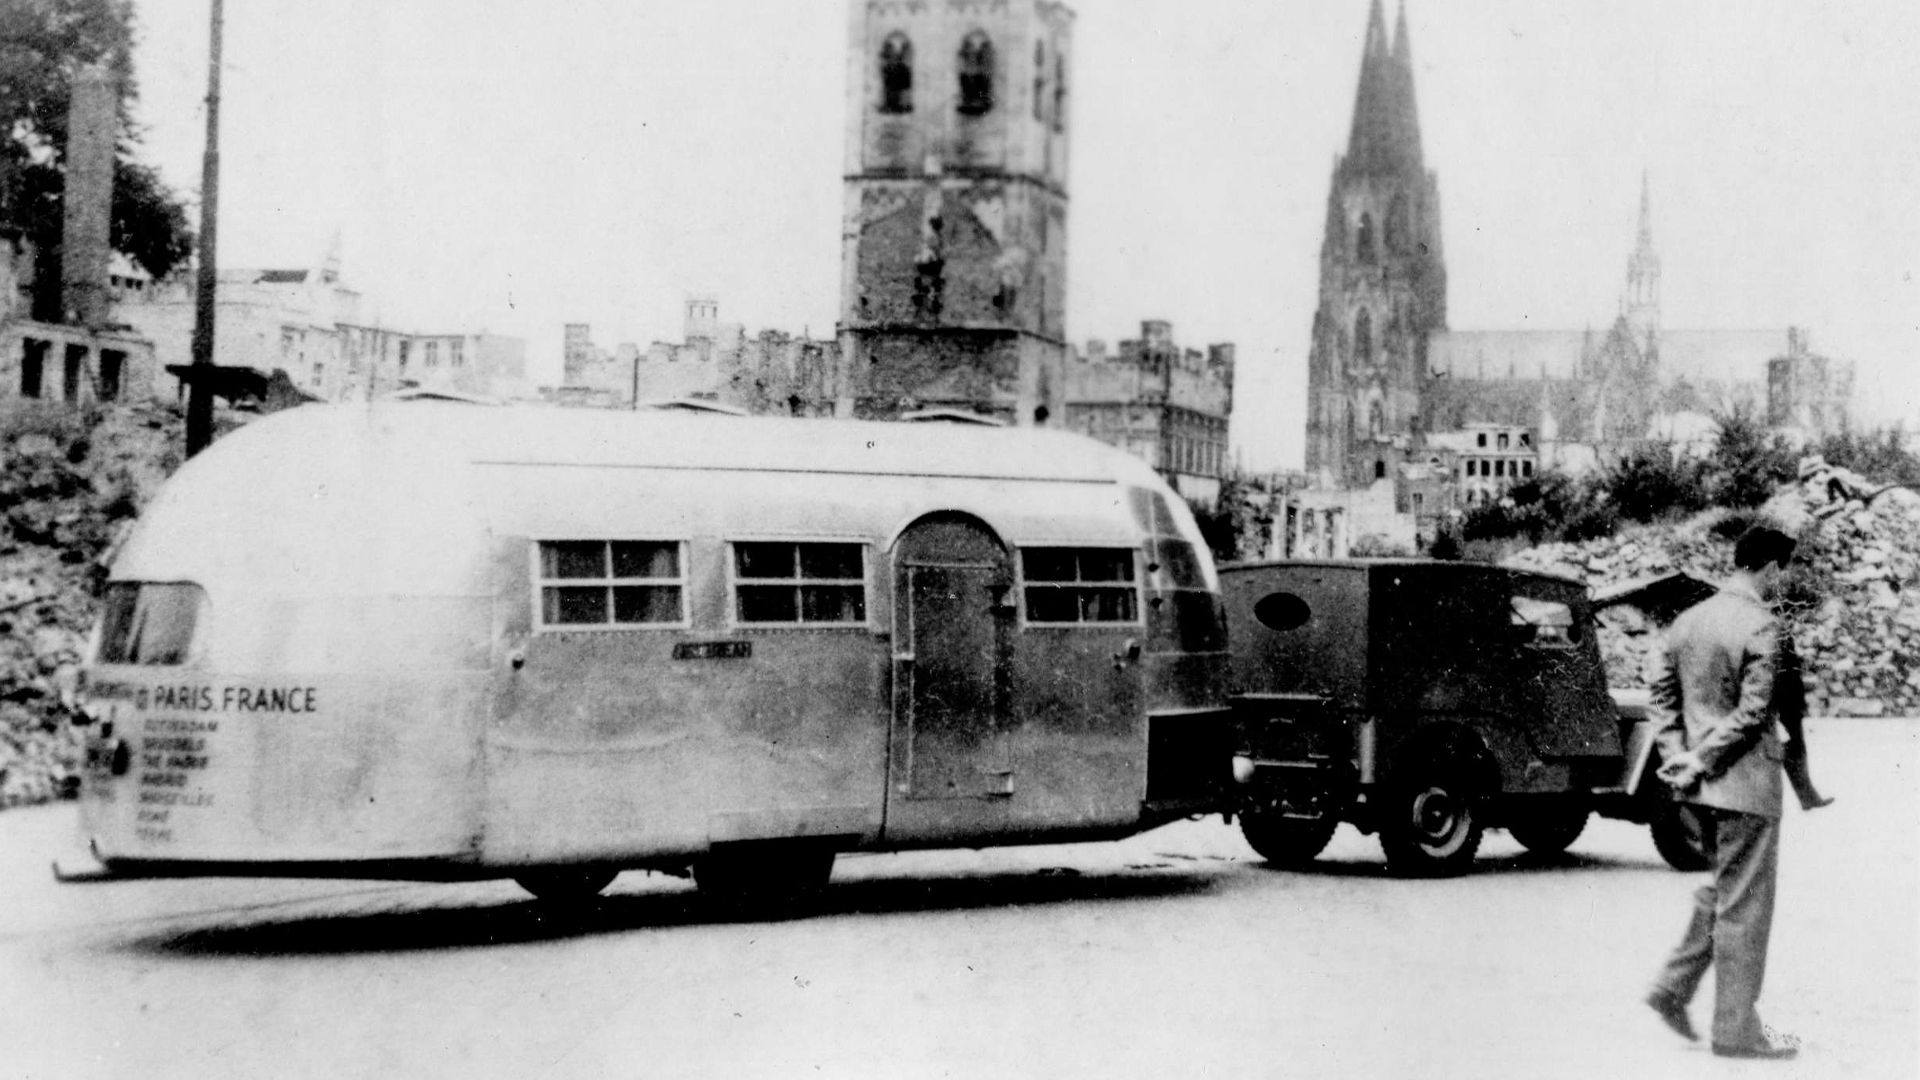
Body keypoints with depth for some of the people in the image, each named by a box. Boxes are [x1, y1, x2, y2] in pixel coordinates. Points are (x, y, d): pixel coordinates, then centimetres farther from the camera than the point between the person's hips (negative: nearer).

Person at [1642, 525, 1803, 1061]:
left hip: (1702, 783, 8)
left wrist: (1676, 755, 4)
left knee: (1721, 890, 22)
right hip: (1747, 782, -7)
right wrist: (1702, 761, -13)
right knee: (1745, 905, 1)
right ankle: (1735, 1030, 7)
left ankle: (1673, 987, 17)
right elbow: (1751, 711, -19)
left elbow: (1663, 694, 10)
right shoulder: (1760, 626, -15)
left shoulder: (1688, 620, 8)